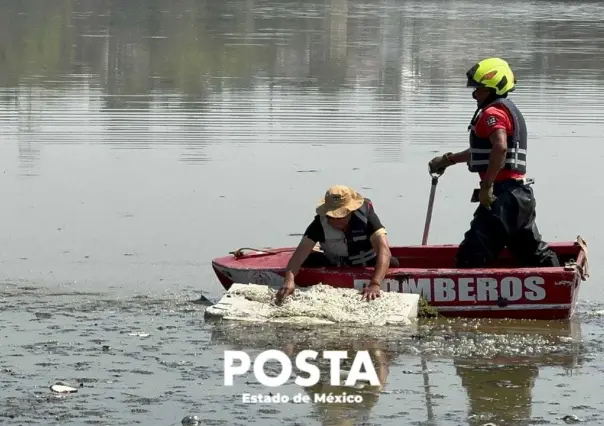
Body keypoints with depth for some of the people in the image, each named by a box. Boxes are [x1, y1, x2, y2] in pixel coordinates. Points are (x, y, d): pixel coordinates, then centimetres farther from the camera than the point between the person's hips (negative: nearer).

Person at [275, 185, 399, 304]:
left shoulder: (366, 217, -30)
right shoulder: (320, 223, -25)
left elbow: (384, 251, -41)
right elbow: (301, 252, -34)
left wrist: (375, 284, -57)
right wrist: (289, 280, -54)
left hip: (367, 267, 0)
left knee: (391, 263, -19)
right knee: (307, 260, -16)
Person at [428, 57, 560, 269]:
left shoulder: (492, 112, -10)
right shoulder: (510, 110, 22)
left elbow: (500, 147, -29)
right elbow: (482, 151, 34)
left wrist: (487, 186, -26)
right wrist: (448, 160, 38)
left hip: (502, 194, -10)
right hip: (522, 193, 10)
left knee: (472, 255, -12)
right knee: (533, 252, 17)